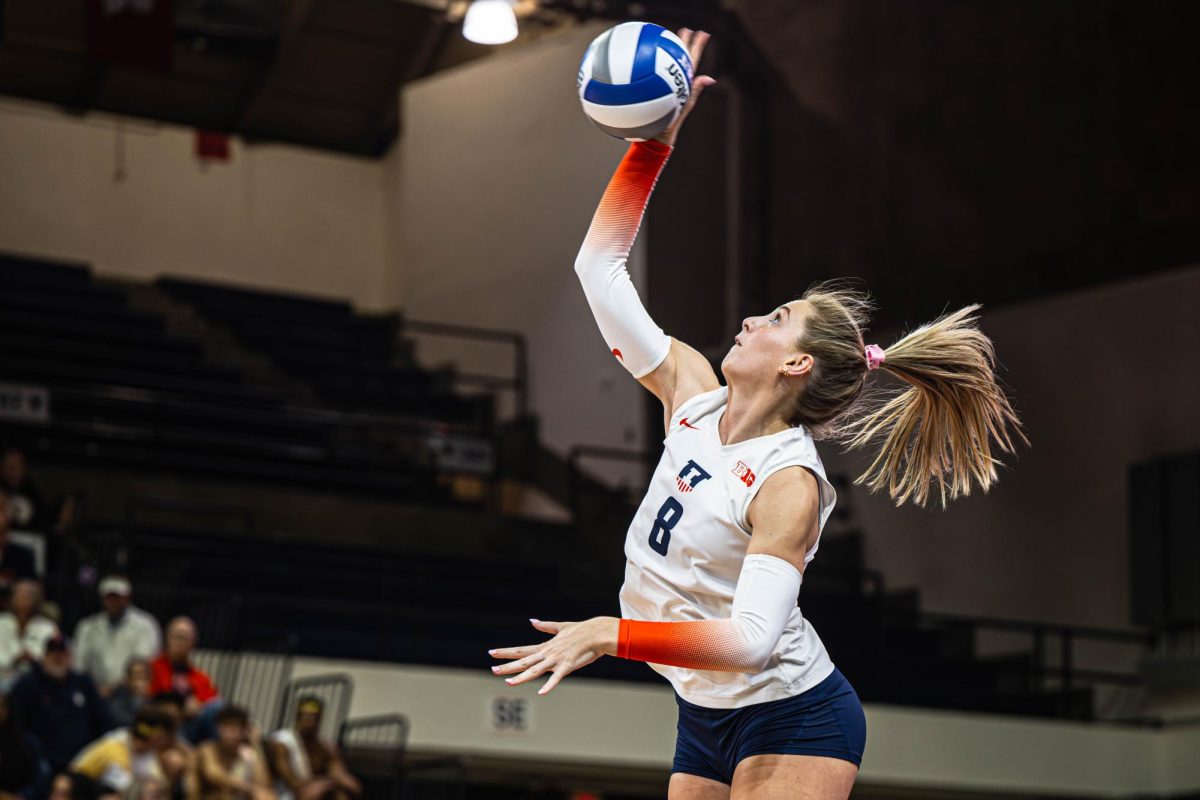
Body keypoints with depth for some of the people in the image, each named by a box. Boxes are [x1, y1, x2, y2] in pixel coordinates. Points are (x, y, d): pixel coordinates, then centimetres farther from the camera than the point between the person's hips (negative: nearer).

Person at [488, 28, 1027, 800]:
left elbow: (751, 638, -32)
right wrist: (654, 142, -4)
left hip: (792, 724, -8)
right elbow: (601, 265, 3)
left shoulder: (789, 485, -22)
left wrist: (613, 634, -38)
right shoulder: (695, 397, -1)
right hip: (707, 716, 8)